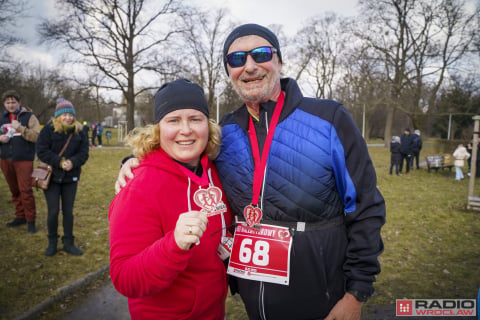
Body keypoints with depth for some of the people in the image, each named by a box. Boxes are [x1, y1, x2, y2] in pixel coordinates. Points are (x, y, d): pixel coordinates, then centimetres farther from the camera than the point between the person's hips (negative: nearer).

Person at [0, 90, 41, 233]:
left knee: (26, 190, -8)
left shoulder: (29, 116, -2)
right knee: (14, 190, 11)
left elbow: (37, 136, -11)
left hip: (24, 160, -5)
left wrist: (20, 128, -21)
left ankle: (31, 220, 3)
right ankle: (20, 216, 24)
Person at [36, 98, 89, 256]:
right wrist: (59, 162, -22)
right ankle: (52, 243, 22)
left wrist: (73, 162, -20)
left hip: (71, 178, 2)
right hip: (51, 177, -2)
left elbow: (84, 153, -2)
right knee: (53, 211, 2)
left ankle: (68, 243, 20)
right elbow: (41, 151, -12)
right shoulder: (48, 129, -7)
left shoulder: (80, 131, 0)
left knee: (68, 211, 9)